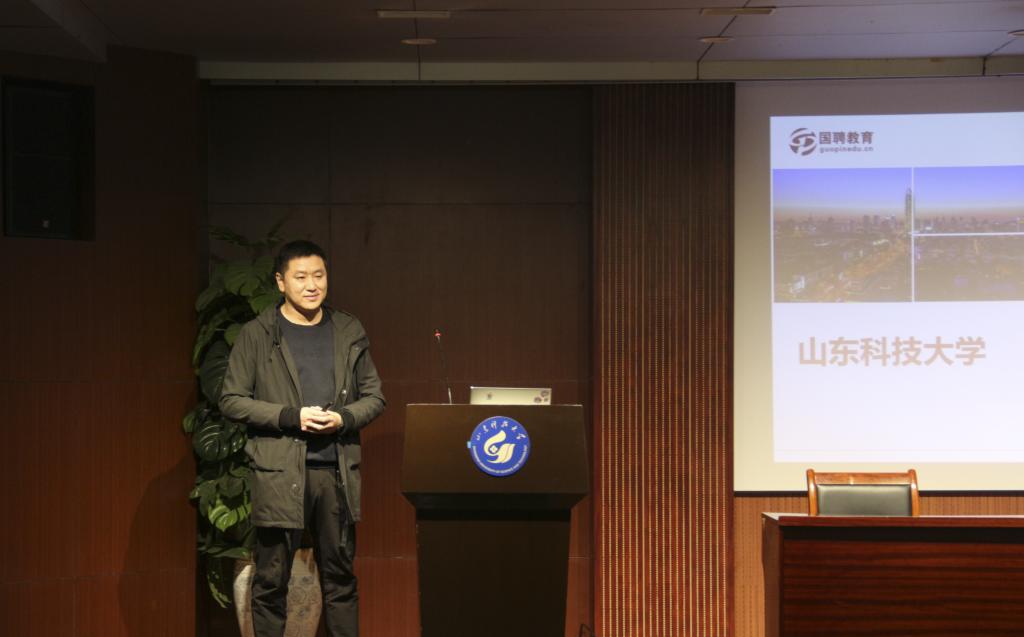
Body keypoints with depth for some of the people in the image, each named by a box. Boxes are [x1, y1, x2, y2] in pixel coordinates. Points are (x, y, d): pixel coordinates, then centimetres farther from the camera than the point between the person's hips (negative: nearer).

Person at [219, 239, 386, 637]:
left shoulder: (349, 333, 10)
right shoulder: (256, 335, 0)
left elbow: (374, 397, 13)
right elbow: (232, 401, -2)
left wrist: (343, 418, -8)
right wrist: (291, 417, -13)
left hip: (337, 471, 3)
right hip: (279, 472, -3)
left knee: (340, 577, 9)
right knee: (271, 581, 2)